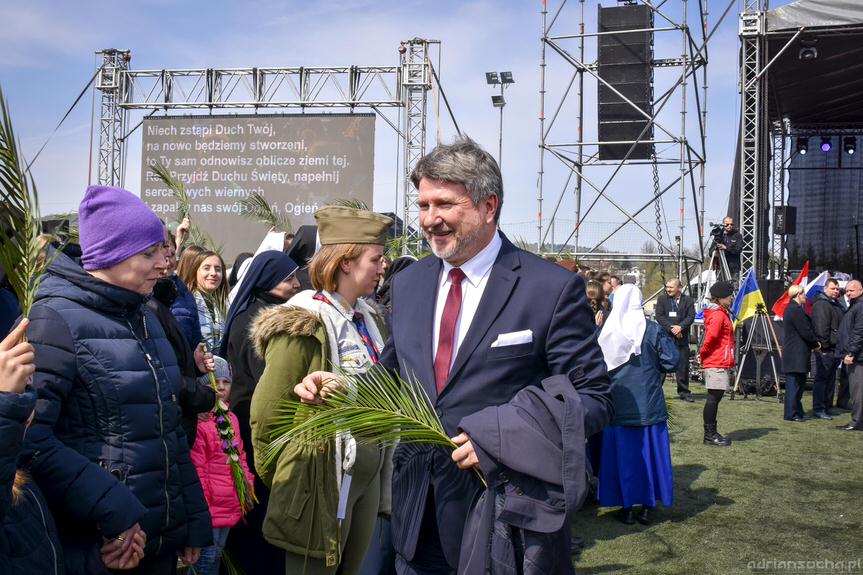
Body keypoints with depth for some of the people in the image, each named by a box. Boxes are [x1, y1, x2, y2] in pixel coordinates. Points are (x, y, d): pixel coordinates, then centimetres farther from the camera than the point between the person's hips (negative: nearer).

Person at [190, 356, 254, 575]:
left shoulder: (231, 419, 10)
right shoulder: (198, 423, -18)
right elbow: (196, 470, -18)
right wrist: (202, 506, -16)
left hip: (230, 506, 8)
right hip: (209, 508, -8)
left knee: (217, 555, 19)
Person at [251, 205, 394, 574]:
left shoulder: (369, 319, 8)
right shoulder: (303, 325, -16)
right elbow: (265, 413, -14)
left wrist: (379, 466, 16)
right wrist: (281, 480, -3)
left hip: (369, 476, 7)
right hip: (325, 481, -7)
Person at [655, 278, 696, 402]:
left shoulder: (688, 300, 6)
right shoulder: (662, 299, 5)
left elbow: (691, 317, -1)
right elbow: (659, 317, -3)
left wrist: (680, 327, -17)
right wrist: (671, 328, -13)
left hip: (682, 338, 1)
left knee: (683, 366, 4)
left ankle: (684, 392, 13)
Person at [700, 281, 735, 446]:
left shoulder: (722, 313, 17)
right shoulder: (718, 315, -15)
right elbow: (711, 336, -25)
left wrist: (704, 354, 13)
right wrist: (703, 354, -11)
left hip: (721, 363, 10)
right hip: (717, 364, -10)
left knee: (715, 398, 12)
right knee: (713, 398, -4)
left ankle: (711, 433, 17)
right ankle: (710, 435, 0)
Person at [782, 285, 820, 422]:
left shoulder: (791, 309, 16)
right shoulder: (796, 310, -18)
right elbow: (806, 332, -18)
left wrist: (813, 343, 10)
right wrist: (816, 343, -2)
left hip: (793, 353, 10)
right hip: (796, 354, -10)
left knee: (798, 382, 16)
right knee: (794, 382, -6)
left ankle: (797, 412, 24)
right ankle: (792, 414, -2)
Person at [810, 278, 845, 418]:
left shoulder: (839, 304, 20)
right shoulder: (821, 304, -12)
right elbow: (821, 327, -19)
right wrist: (824, 344, -21)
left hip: (836, 348, 10)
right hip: (826, 349, -10)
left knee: (831, 379, 15)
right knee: (822, 379, -7)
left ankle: (827, 406, 23)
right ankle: (818, 409, -5)